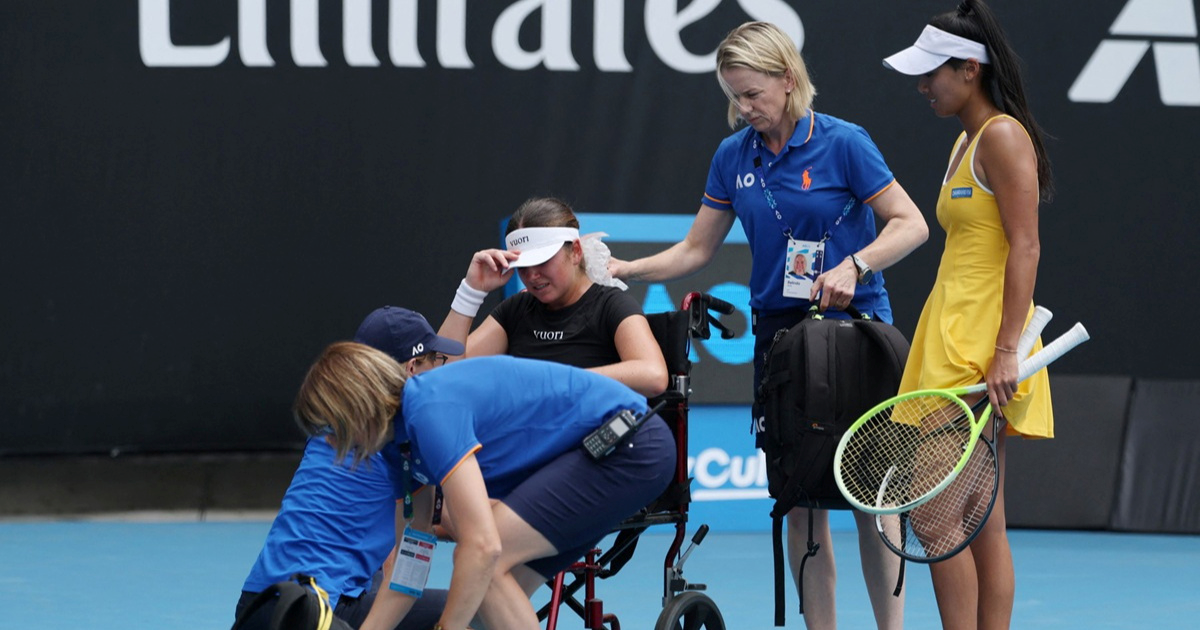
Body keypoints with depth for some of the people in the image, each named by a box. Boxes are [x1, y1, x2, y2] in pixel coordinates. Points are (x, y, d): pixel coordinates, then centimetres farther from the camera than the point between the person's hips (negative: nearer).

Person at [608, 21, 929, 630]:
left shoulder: (843, 143, -8)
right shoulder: (733, 156, 6)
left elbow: (910, 224, -9)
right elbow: (696, 249, 11)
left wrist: (854, 266, -23)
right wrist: (622, 269, -2)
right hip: (778, 330, 4)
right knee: (799, 500, 2)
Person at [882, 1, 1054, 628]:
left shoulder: (1002, 135, -10)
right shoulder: (967, 140, 19)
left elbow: (1025, 248, -16)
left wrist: (1006, 351, -21)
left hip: (980, 346, -10)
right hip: (951, 336, 10)